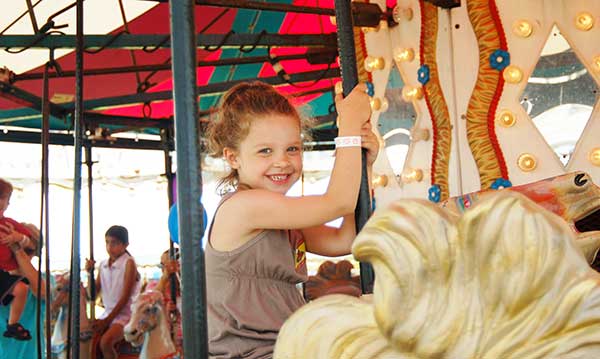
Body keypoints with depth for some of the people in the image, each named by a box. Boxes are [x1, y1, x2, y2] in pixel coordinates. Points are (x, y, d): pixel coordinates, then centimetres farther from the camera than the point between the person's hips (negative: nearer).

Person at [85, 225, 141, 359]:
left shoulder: (129, 263, -10)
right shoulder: (103, 265, 8)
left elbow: (126, 297, -13)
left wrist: (107, 320, -15)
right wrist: (89, 272, -5)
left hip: (125, 314, -7)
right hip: (107, 312, 7)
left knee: (106, 341, -29)